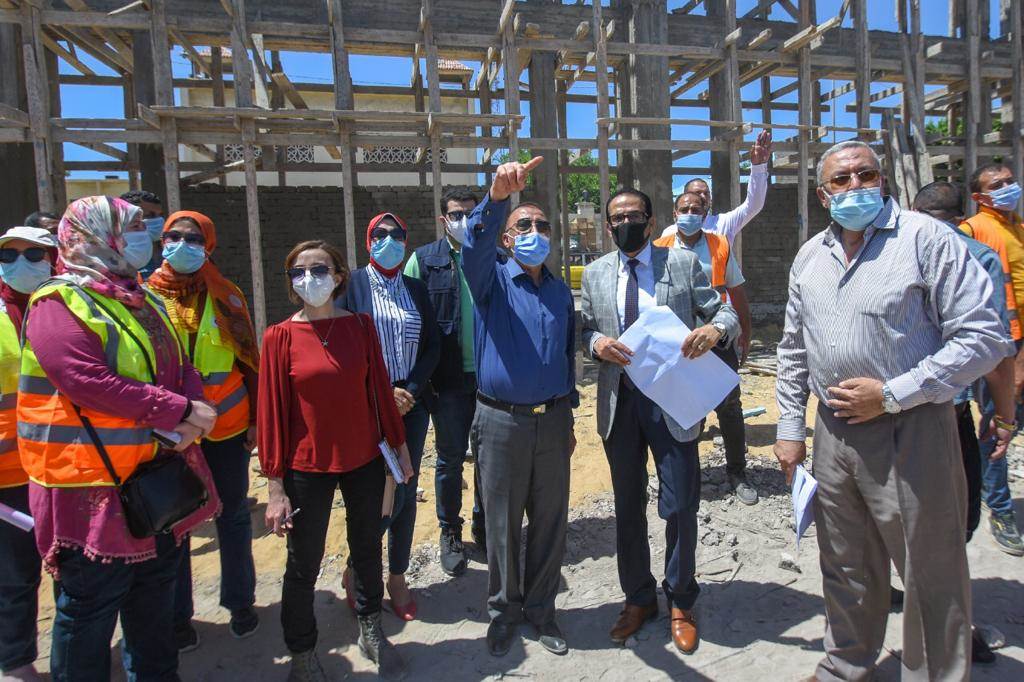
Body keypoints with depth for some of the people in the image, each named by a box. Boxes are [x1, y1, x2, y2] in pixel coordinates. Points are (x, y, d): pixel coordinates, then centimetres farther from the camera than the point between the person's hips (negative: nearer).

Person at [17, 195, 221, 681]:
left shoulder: (144, 302, 13)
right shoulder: (59, 305, -13)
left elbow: (182, 366, 8)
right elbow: (91, 384, -26)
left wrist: (193, 414, -12)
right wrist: (180, 412, -24)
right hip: (94, 493, -8)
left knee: (154, 603, 23)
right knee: (88, 614, 10)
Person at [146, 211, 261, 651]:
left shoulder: (225, 296, 2)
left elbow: (248, 361, 5)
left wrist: (255, 417, 2)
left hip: (226, 428, 1)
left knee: (233, 516, 12)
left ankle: (240, 603, 31)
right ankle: (177, 618, 28)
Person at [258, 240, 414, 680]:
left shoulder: (360, 326, -2)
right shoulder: (280, 337, -8)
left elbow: (379, 388, 4)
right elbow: (270, 412, -8)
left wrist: (399, 445, 8)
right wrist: (275, 486, -8)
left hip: (364, 461, 3)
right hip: (308, 467, -2)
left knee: (367, 551, 18)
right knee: (303, 566, 10)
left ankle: (371, 631, 42)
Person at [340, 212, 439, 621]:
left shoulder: (416, 289, 9)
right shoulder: (354, 284, -2)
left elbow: (433, 345, 7)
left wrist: (412, 391, -6)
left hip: (411, 402, 4)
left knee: (407, 493, 9)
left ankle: (397, 577, 27)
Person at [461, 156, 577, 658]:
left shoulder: (561, 292, 10)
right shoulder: (493, 281, -2)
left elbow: (568, 357, 15)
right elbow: (475, 247, -26)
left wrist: (568, 419, 15)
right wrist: (498, 196, -43)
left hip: (552, 421, 4)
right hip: (501, 422, -3)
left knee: (550, 523, 13)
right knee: (502, 524, 10)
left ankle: (540, 608, 34)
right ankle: (504, 609, 31)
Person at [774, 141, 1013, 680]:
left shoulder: (926, 238, -7)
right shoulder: (810, 256, 10)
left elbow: (984, 336, -11)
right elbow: (793, 350, 14)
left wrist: (892, 393, -16)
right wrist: (790, 428, 9)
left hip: (910, 433, -5)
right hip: (832, 434, 5)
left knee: (932, 576, 8)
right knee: (846, 570, 20)